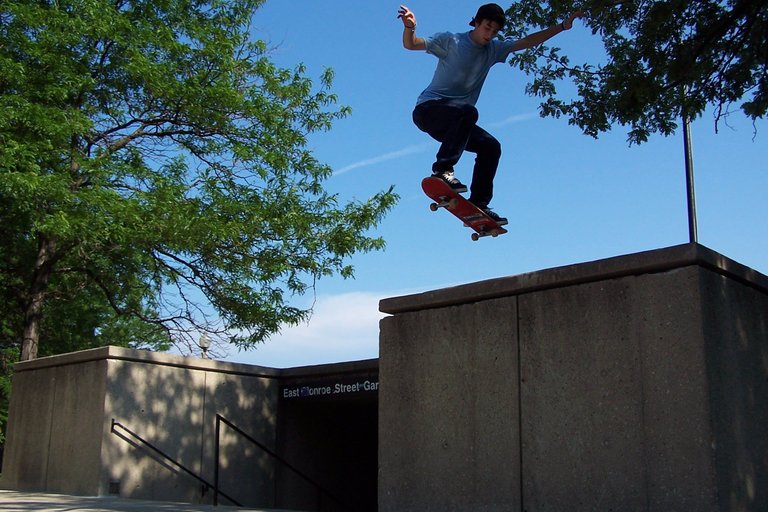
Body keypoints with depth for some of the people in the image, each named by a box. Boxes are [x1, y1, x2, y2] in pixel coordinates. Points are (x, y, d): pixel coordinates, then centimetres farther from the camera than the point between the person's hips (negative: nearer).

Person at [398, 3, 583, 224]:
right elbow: (410, 45, -8)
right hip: (429, 109, -7)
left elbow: (528, 42, 14)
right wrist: (409, 27, -29)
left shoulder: (494, 49, 12)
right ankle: (442, 169, -35)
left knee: (491, 146, -6)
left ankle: (479, 204, -5)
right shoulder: (451, 40, -4)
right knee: (468, 111, -34)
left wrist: (562, 26, 10)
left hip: (454, 122, 7)